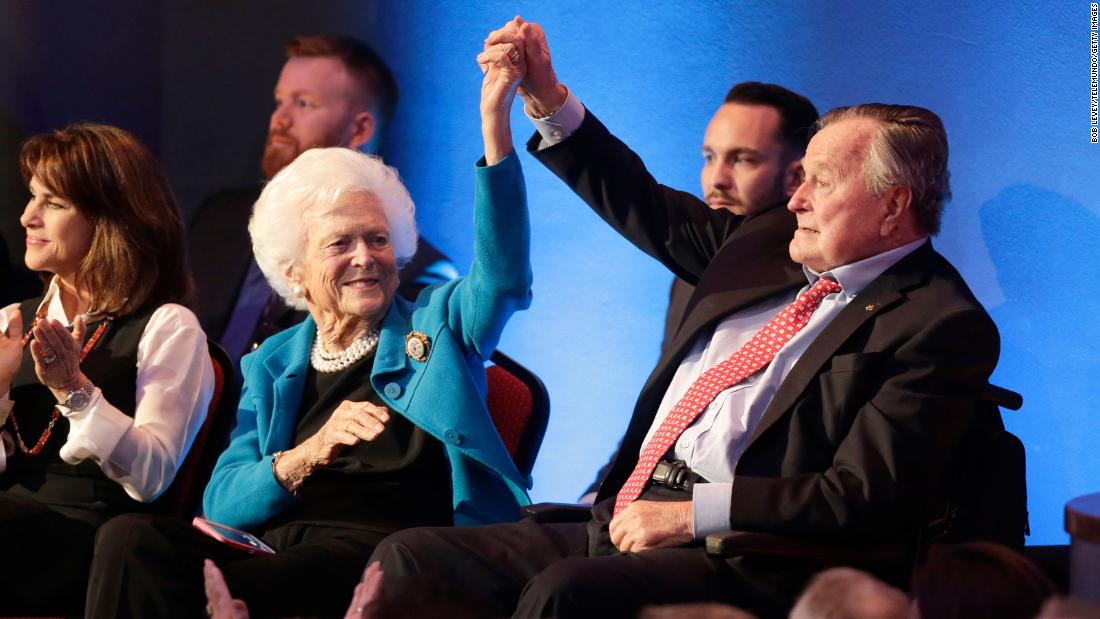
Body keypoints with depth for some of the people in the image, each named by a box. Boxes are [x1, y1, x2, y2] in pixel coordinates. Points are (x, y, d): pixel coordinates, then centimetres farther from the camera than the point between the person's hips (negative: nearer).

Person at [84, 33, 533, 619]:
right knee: (132, 538, -27)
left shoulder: (437, 326, 17)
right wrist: (309, 453, -12)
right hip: (270, 543, 4)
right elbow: (220, 503, 9)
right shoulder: (271, 367, 23)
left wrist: (494, 124, -17)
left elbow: (502, 276, -6)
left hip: (379, 550, -4)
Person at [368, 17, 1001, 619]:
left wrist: (693, 513, -18)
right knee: (410, 558, -9)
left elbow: (866, 500, -16)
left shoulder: (944, 327, -7)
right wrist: (548, 101, 21)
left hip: (737, 557, -8)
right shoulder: (770, 243, 18)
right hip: (628, 522, 9)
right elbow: (649, 212, 31)